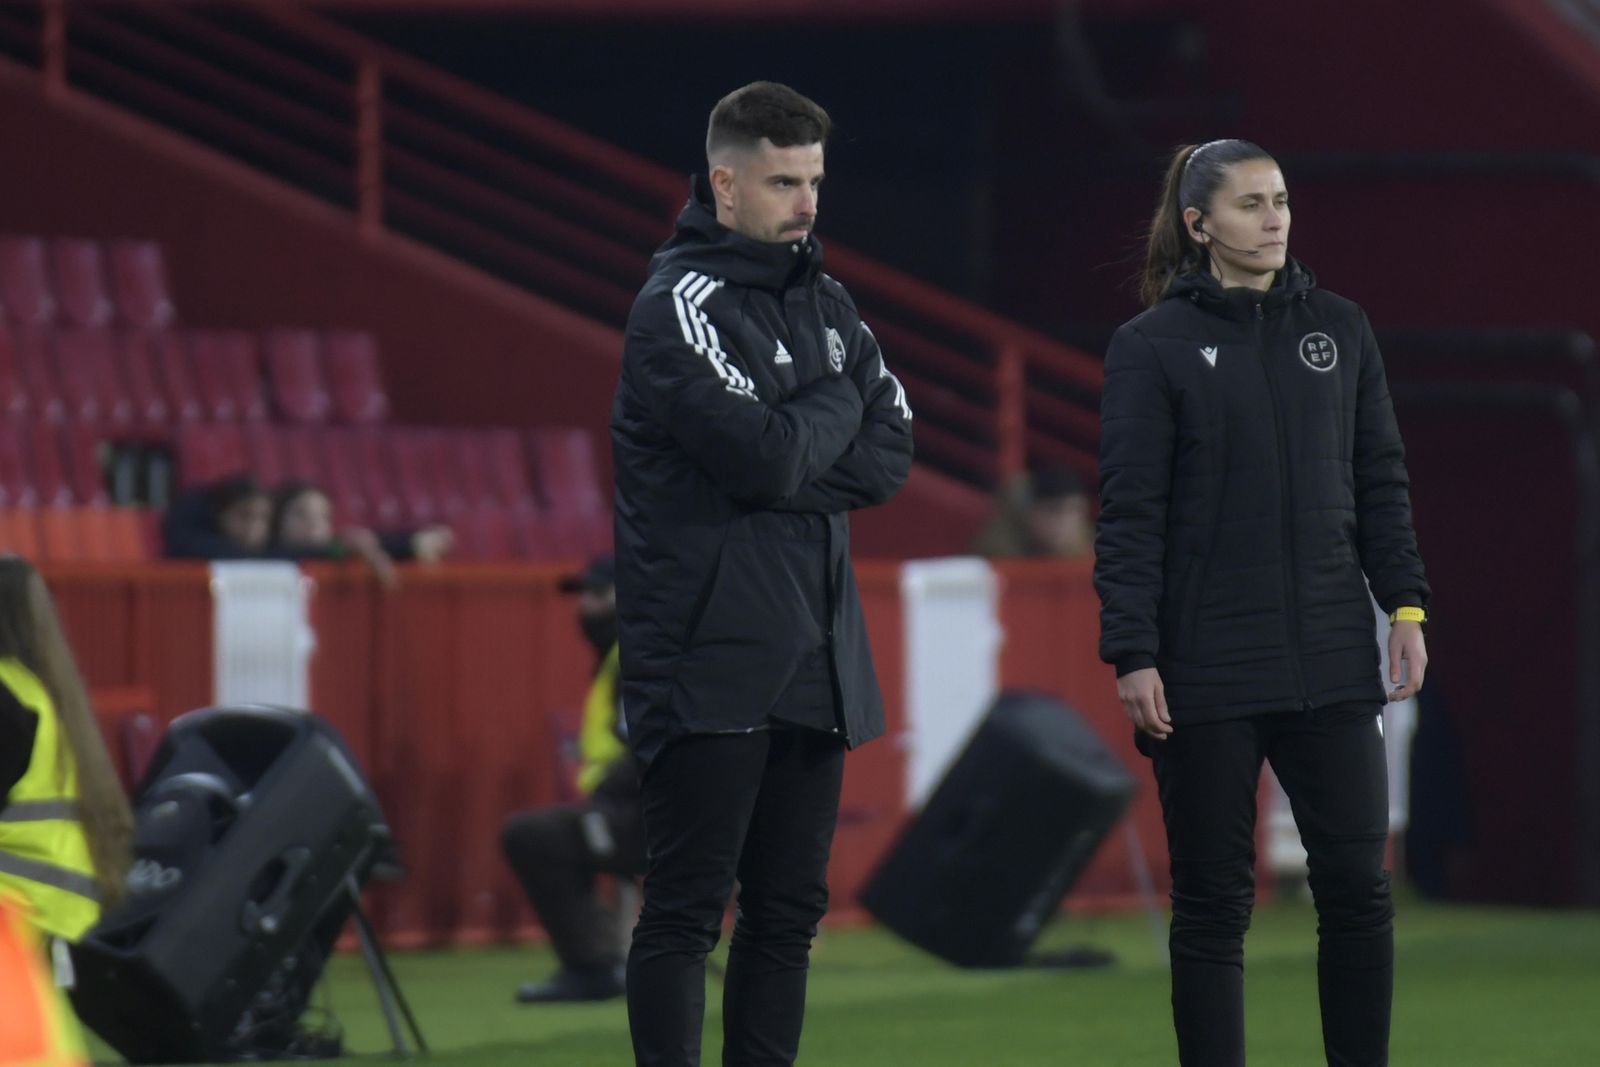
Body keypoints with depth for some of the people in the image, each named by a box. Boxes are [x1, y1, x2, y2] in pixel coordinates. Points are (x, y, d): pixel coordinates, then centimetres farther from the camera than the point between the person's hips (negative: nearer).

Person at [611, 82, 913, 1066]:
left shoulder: (823, 301, 16)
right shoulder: (682, 302, -9)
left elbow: (891, 448, 7)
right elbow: (765, 456, -20)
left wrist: (796, 460, -9)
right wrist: (838, 406, -1)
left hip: (815, 658, 8)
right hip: (711, 662, -8)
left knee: (790, 911, 9)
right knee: (686, 911, -7)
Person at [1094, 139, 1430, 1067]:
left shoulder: (1338, 330, 10)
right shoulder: (1153, 346, -1)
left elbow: (1381, 482, 13)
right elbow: (1130, 513, -4)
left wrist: (1406, 606, 2)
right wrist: (1133, 654, -11)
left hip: (1331, 661, 3)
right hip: (1208, 671, -3)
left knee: (1358, 886, -2)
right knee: (1213, 902, 2)